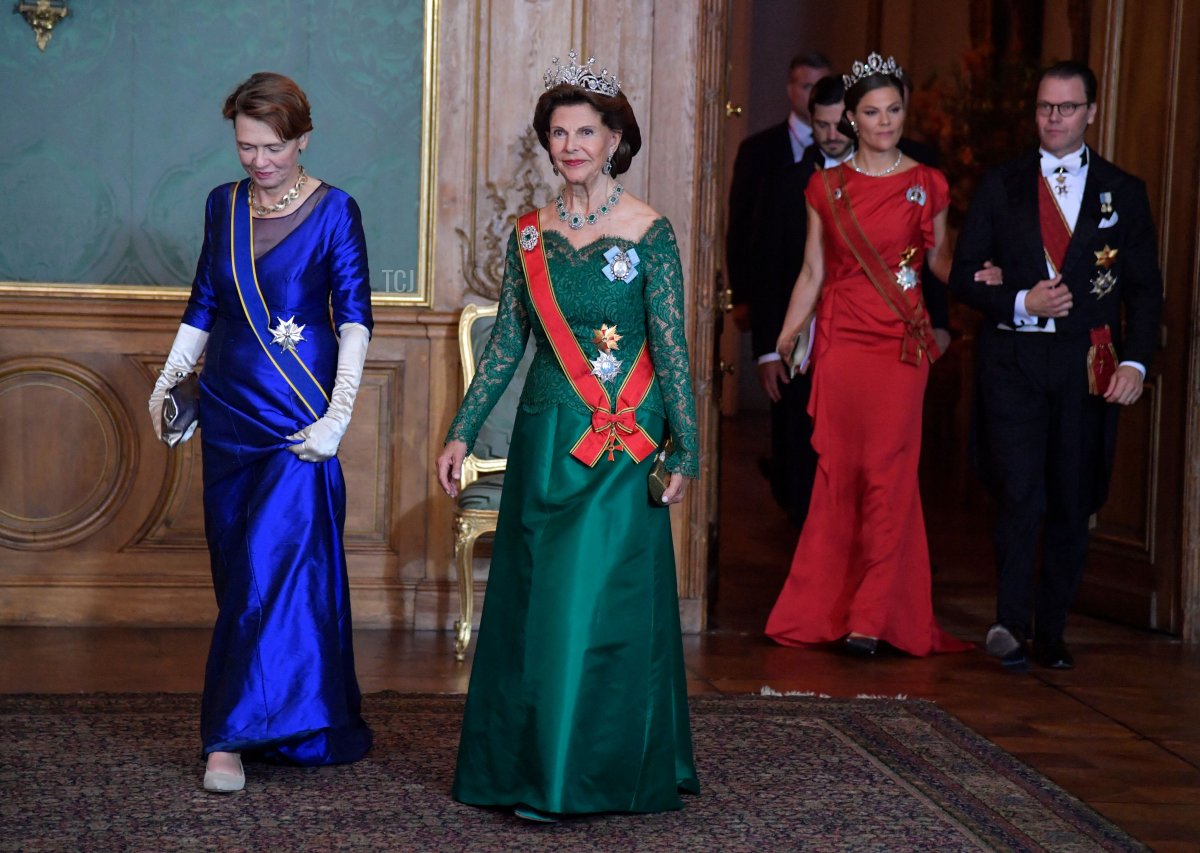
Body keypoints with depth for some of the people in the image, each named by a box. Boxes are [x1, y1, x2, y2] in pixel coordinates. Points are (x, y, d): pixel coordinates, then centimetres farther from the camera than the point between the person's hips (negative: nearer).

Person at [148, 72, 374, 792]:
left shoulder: (334, 211, -5)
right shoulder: (224, 205, 9)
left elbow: (355, 319, -7)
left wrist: (337, 415, -14)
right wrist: (167, 384, 16)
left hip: (297, 415, -5)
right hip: (229, 409, 5)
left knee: (271, 561, -12)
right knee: (238, 565, 7)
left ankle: (235, 735, -10)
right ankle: (288, 720, 19)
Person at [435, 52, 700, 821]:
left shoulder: (649, 233, -6)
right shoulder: (531, 235, 7)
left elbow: (671, 349, -7)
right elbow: (506, 344, 10)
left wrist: (684, 451, -9)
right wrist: (462, 433, 8)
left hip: (620, 446, -5)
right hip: (545, 439, 5)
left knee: (595, 604, -3)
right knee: (533, 605, 9)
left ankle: (584, 775, 7)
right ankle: (528, 765, 20)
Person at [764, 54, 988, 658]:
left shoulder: (926, 185, 5)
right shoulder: (827, 188, 8)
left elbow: (938, 259, 14)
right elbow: (812, 274, 10)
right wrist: (781, 346, 8)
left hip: (901, 344, -1)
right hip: (839, 343, 1)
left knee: (888, 475, -5)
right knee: (837, 474, 1)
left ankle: (873, 618, -1)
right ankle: (823, 609, 11)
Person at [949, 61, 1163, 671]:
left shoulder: (1123, 193, 9)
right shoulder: (1001, 186, 8)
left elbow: (1145, 289, 7)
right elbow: (964, 276, 6)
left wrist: (1136, 362, -6)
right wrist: (1022, 303, -11)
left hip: (1087, 367, 1)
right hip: (1014, 362, -1)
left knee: (1072, 506, 6)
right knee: (1022, 496, -15)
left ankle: (1050, 634, 16)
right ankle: (1010, 622, -10)